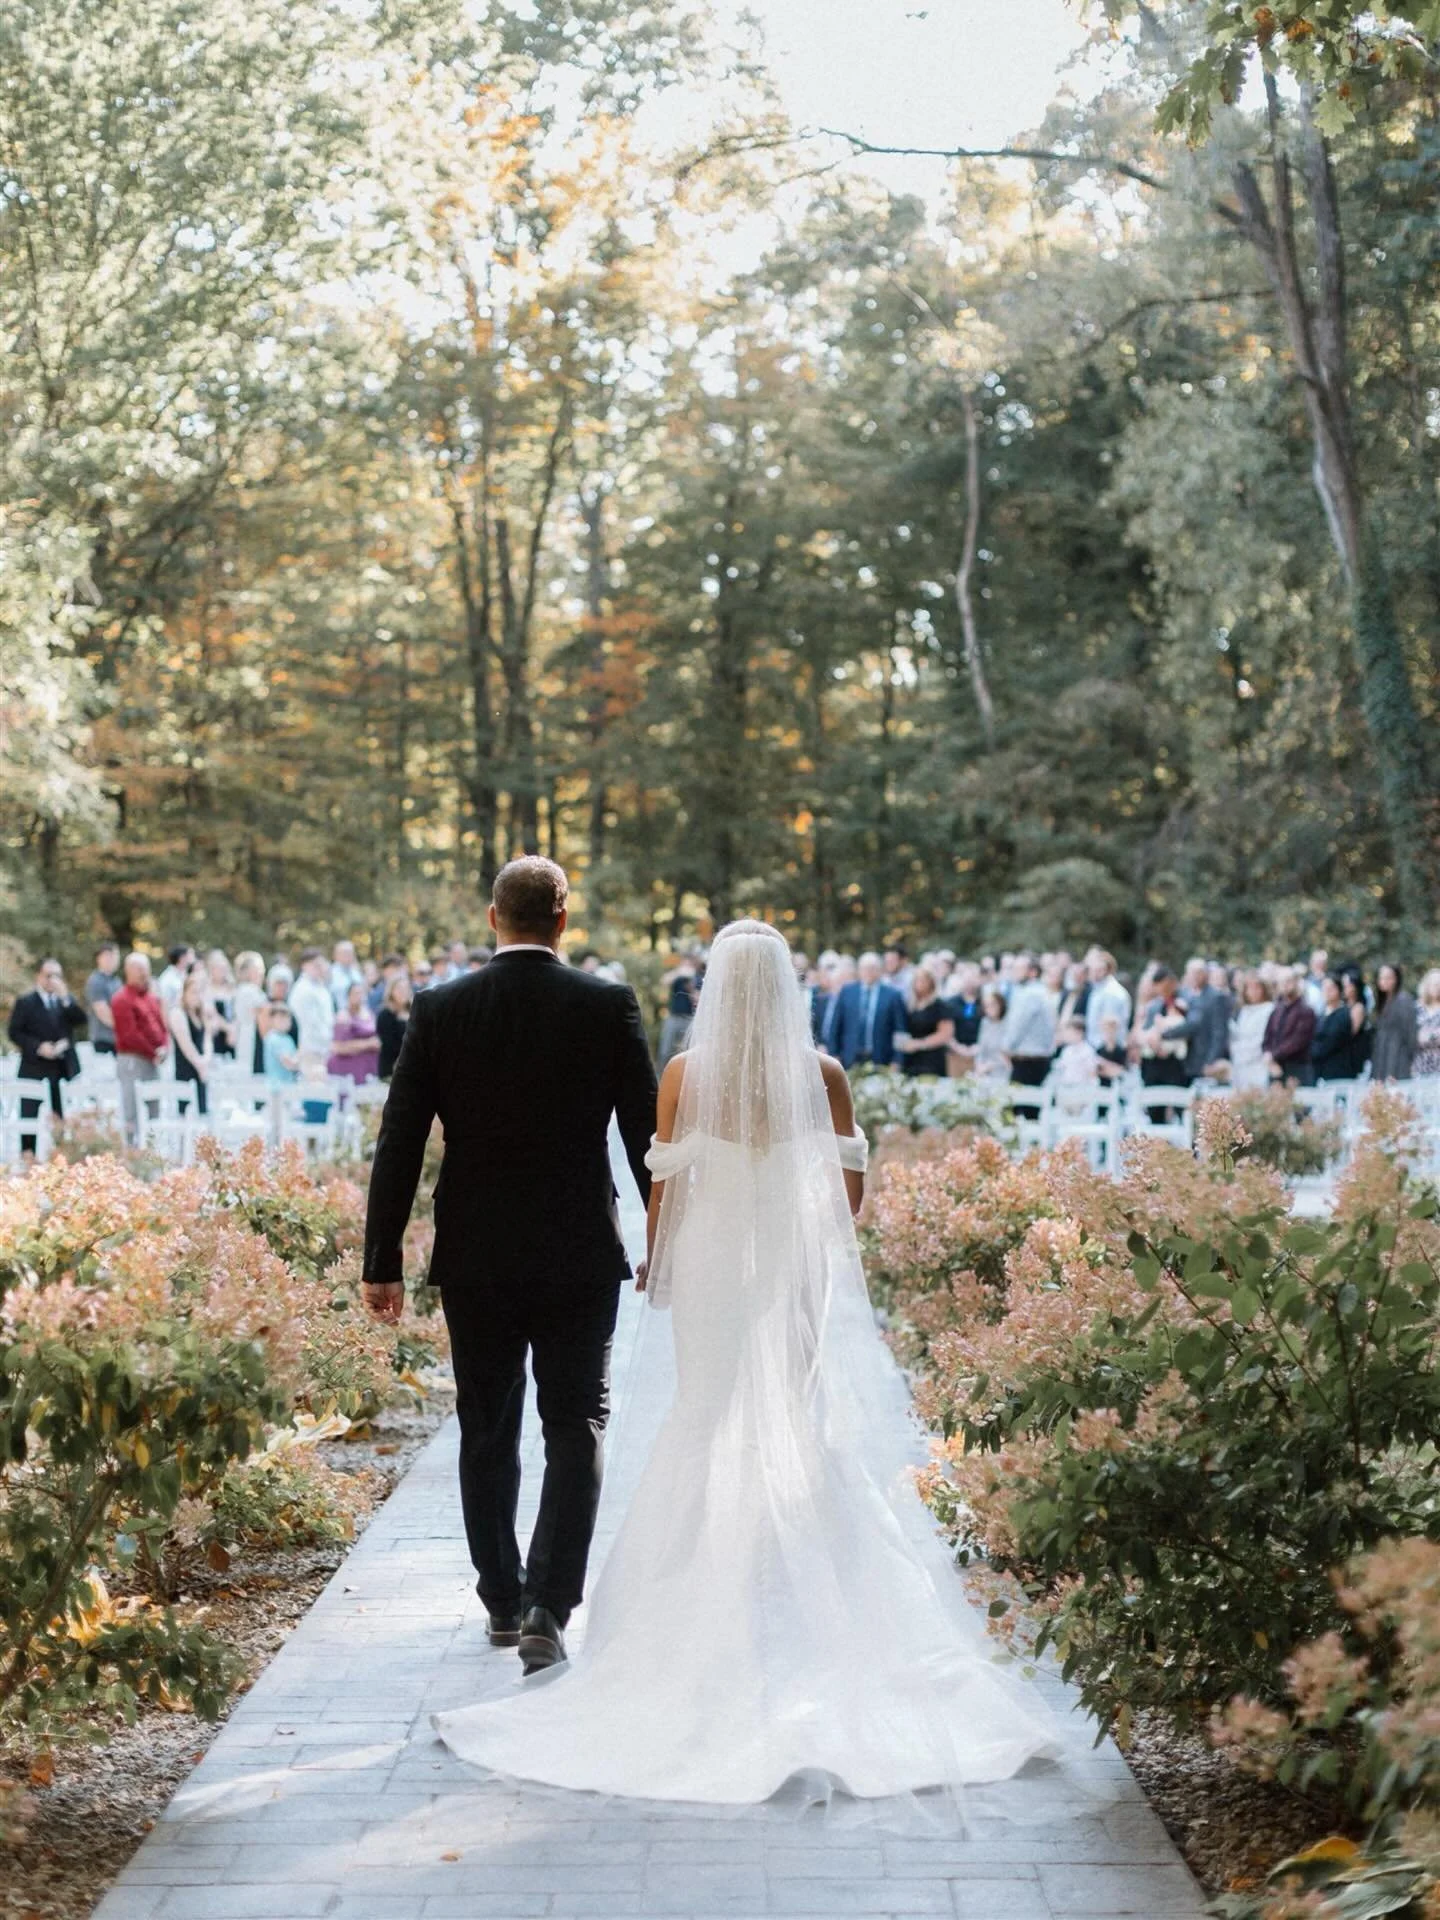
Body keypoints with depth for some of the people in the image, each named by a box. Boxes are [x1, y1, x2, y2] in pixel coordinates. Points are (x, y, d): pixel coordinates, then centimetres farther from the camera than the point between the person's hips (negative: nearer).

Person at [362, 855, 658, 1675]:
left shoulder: (439, 1010, -3)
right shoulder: (608, 1007, -6)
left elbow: (399, 1142, -2)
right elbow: (649, 1137, -3)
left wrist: (384, 1261, 3)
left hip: (475, 1261, 2)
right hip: (581, 1259, -2)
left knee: (488, 1434, 15)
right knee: (576, 1431, 4)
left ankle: (504, 1602, 25)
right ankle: (547, 1607, -10)